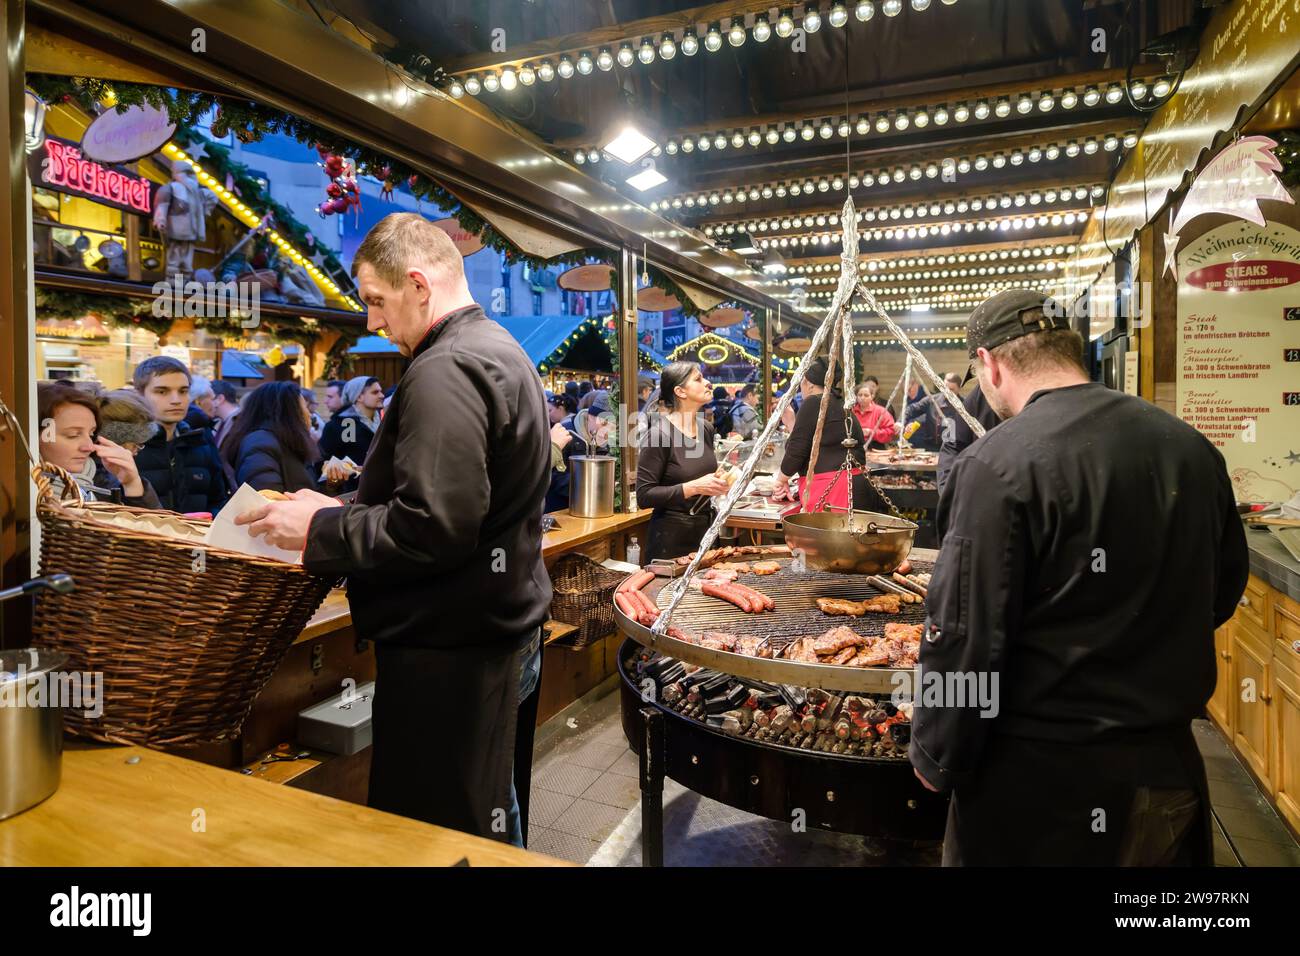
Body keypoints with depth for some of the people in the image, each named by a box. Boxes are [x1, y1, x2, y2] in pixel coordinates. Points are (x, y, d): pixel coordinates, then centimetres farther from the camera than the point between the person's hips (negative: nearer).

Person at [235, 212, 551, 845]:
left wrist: (319, 530, -13)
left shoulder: (445, 370, -19)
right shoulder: (499, 351, 15)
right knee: (479, 813, 23)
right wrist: (345, 511, 12)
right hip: (497, 624, 11)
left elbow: (431, 527, -27)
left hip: (447, 649, -10)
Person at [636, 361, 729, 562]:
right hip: (672, 536, -7)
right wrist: (694, 487, -23)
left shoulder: (705, 429, 6)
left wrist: (719, 482, 1)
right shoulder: (659, 433, -16)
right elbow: (644, 496, -18)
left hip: (705, 530, 7)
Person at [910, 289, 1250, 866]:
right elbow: (1224, 588, 12)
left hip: (1043, 780, -6)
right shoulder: (1193, 449, 0)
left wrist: (937, 760, -8)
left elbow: (964, 638, -22)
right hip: (1170, 759, 6)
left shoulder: (997, 467, -22)